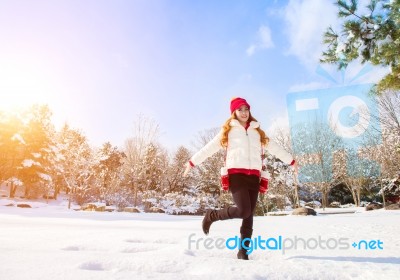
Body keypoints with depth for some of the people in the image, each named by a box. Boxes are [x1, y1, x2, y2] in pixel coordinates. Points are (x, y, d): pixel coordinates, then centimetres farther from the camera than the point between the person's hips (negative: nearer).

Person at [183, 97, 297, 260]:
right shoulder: (228, 130, 11)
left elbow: (274, 147, 25)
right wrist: (192, 162, 5)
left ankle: (243, 251, 14)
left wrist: (291, 161, 26)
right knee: (243, 211, -18)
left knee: (249, 216, 2)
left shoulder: (257, 131, 21)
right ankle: (212, 215, 5)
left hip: (253, 176, 4)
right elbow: (210, 148, 8)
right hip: (236, 174, -4)